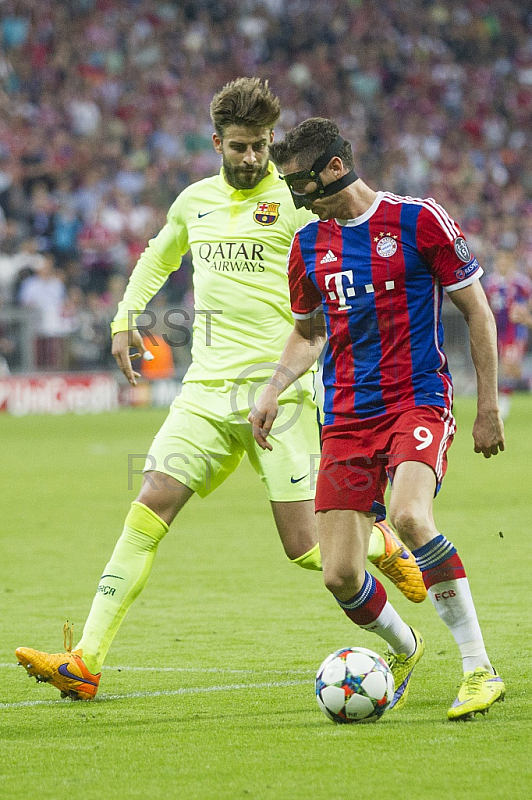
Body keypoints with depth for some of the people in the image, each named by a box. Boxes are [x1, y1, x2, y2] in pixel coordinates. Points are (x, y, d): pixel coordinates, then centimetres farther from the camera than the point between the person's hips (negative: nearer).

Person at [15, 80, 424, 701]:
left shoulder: (295, 203, -4)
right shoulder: (195, 201, 13)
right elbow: (158, 257, 33)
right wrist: (125, 318, 21)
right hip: (206, 392, 4)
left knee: (305, 549, -6)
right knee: (147, 512, -9)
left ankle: (382, 545, 28)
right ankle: (84, 663, -12)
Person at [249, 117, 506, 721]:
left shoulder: (418, 219, -5)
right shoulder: (308, 245, 11)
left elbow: (477, 312, 1)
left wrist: (489, 407, -1)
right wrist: (272, 391, 8)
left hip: (418, 403, -5)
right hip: (346, 418, 5)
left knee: (409, 515, -34)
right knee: (340, 577, -5)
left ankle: (479, 669, -23)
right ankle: (403, 649, 29)